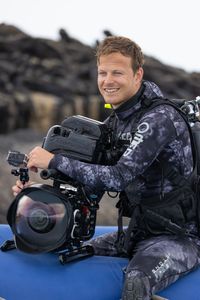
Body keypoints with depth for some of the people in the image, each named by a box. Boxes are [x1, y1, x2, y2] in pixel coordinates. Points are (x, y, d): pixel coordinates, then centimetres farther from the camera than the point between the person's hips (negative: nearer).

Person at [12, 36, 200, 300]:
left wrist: (54, 161, -25)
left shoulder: (160, 117, -19)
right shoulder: (114, 122, 9)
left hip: (178, 236, -8)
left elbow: (120, 177, -28)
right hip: (139, 230, 9)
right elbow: (94, 180, 10)